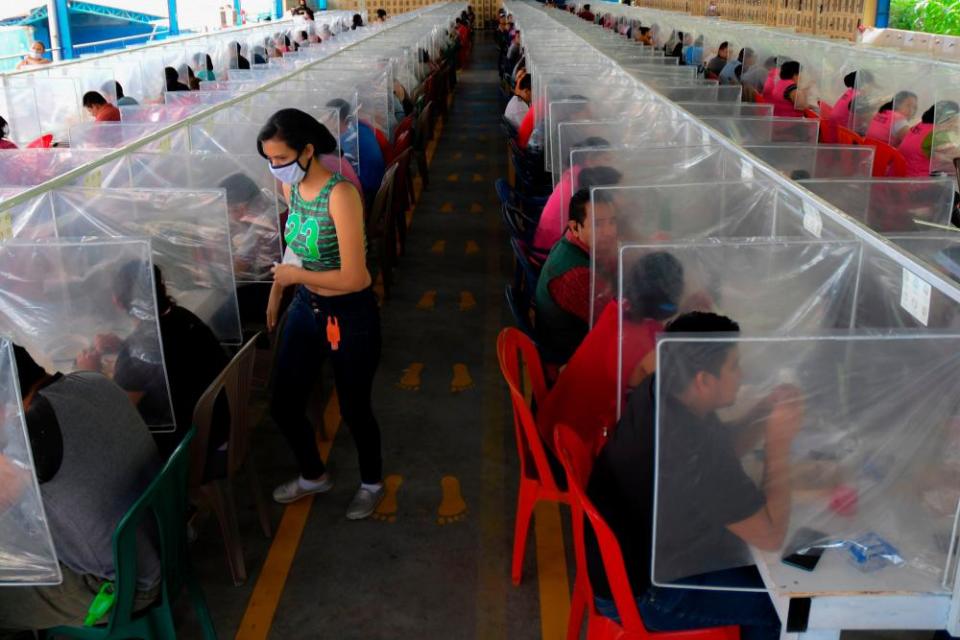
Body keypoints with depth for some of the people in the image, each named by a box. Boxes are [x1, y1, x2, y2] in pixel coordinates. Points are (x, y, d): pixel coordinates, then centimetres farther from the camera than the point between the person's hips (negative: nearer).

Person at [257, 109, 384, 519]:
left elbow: (354, 278, -29)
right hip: (306, 307, 7)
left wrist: (295, 276, -17)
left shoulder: (340, 195, -26)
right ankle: (313, 476, 43)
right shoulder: (291, 187, -2)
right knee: (284, 405, 15)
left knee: (353, 408, 11)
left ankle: (371, 483, 40)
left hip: (349, 315, -7)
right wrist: (276, 292, 21)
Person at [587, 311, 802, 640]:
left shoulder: (659, 391, -8)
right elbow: (771, 535, -25)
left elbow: (723, 446, 8)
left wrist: (765, 412, -8)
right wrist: (779, 441, -21)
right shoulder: (693, 452, -35)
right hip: (638, 592, -9)